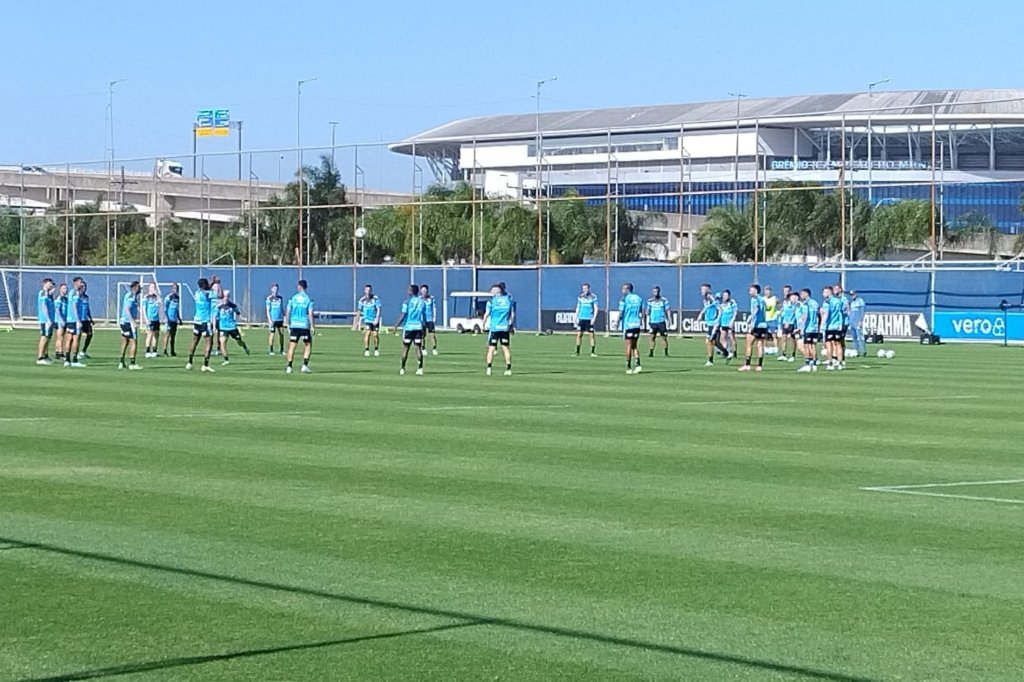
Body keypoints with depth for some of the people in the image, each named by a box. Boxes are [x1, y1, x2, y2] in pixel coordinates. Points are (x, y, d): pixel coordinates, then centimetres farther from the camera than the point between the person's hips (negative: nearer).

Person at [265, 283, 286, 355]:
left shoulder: (280, 298, 11)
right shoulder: (269, 298, -3)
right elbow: (268, 310, -5)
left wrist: (284, 317, 10)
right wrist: (269, 320, -12)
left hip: (280, 319, 4)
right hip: (273, 319, -4)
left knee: (281, 334, 2)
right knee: (272, 334, -5)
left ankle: (282, 350, 11)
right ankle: (270, 350, 3)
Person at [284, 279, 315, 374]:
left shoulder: (292, 298, 4)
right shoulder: (308, 299, -3)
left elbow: (287, 312, 4)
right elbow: (310, 314, -9)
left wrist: (288, 325, 12)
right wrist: (313, 326, -5)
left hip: (294, 325, 2)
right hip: (305, 326, -2)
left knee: (292, 346, 5)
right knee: (308, 345, 10)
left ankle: (289, 367, 0)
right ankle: (305, 365, -1)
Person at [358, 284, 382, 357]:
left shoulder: (375, 299, -8)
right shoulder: (362, 300, 0)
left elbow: (378, 309, -10)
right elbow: (359, 311, 12)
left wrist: (377, 319, -20)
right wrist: (359, 320, 17)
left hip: (375, 320, 0)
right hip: (367, 320, 0)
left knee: (375, 335, 0)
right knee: (367, 333, -15)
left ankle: (376, 350, 19)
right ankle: (366, 350, -11)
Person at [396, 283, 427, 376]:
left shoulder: (407, 302, -5)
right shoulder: (422, 302, 7)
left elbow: (403, 316, -9)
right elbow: (424, 317, 7)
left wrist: (396, 326, -2)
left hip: (408, 327, -3)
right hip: (419, 327, 3)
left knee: (405, 348, 6)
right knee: (419, 348, 1)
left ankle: (402, 369, 10)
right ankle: (420, 369, -5)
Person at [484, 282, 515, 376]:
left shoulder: (492, 300, -2)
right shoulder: (509, 299, 6)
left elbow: (487, 314, -3)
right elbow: (512, 314, 7)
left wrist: (484, 325, 9)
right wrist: (512, 325, 16)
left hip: (494, 327, -2)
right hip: (505, 327, 2)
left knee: (491, 348, 1)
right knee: (506, 348, 7)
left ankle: (489, 368, -5)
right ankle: (509, 369, 5)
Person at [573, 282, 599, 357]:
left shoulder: (593, 297, -3)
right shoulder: (580, 297, 9)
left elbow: (596, 308, -4)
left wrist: (594, 318, -13)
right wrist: (576, 317, 8)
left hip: (590, 319, -4)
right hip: (581, 318, 4)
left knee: (592, 335, -4)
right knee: (579, 334, 0)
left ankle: (593, 352, 2)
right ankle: (577, 352, 6)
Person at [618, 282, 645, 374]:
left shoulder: (624, 299, -6)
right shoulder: (638, 298, 9)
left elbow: (621, 313, -9)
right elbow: (642, 312, 9)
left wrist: (618, 322, 2)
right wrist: (641, 322, 16)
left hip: (628, 325, -5)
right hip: (637, 325, 5)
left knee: (628, 346, 0)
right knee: (634, 346, 13)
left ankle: (628, 367, 2)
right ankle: (638, 365, -2)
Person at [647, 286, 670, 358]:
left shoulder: (664, 300, 1)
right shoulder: (650, 301, 7)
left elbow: (666, 311, 4)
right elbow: (648, 310, 12)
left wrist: (668, 320, -1)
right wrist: (648, 318, -2)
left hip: (661, 322, -2)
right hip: (653, 322, 2)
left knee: (664, 337, -1)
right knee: (652, 337, -4)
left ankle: (666, 353, 6)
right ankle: (651, 352, -1)